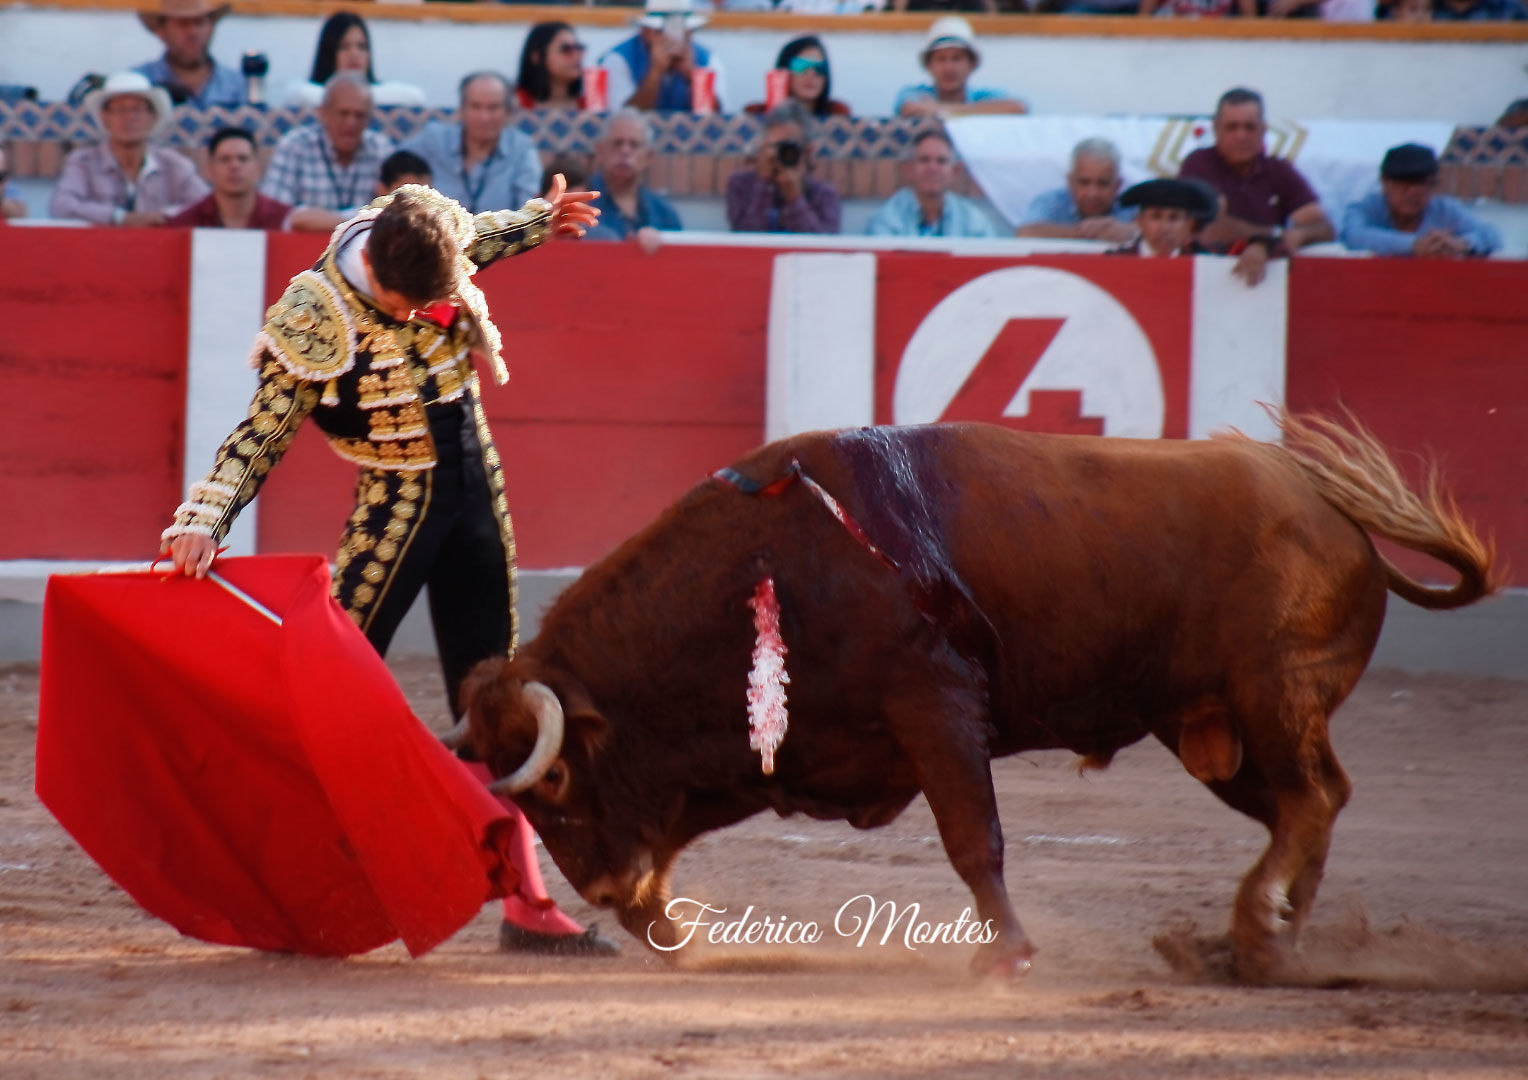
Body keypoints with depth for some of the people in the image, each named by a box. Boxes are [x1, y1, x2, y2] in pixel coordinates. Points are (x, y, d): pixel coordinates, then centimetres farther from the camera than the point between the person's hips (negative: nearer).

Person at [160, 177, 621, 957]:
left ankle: (525, 904, 12)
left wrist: (537, 221, 36)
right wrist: (204, 520, -34)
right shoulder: (316, 321, -22)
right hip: (395, 505, -6)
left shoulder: (432, 233, -7)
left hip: (475, 488, 6)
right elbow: (264, 431, -21)